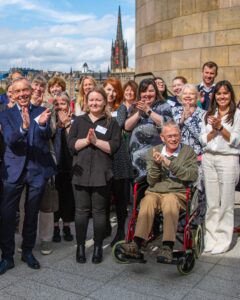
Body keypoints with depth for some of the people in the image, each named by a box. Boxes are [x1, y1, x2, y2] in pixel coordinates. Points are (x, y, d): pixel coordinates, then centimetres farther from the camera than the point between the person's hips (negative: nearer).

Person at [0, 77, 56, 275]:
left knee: (32, 214, 12)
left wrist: (42, 124, -34)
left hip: (38, 169, 1)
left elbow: (47, 136, -12)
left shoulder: (41, 112, 4)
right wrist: (23, 127, -34)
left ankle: (28, 252, 28)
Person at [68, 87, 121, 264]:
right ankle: (80, 246, 18)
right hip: (81, 172, 2)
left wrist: (96, 141, -14)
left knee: (99, 211, 5)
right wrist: (86, 140, -14)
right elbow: (71, 144, 0)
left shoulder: (112, 123, 6)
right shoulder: (79, 121, 11)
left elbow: (114, 146, -5)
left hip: (102, 173, -1)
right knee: (81, 210, 6)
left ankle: (98, 247, 17)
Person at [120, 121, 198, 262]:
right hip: (155, 192, 2)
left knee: (170, 200, -35)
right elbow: (151, 181, 11)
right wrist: (156, 164, -8)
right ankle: (137, 244, -41)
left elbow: (193, 176, -5)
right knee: (148, 201, -32)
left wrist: (170, 163, -11)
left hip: (178, 193, -1)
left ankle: (168, 247, -41)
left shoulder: (188, 151, 11)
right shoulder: (154, 151, 16)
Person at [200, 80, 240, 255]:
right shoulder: (209, 115, 13)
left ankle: (223, 241, 11)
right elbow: (204, 140, 9)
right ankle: (210, 239, 16)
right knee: (212, 203, 8)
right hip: (208, 159, 4)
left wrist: (221, 127, -13)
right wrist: (213, 130, -7)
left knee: (226, 204, 1)